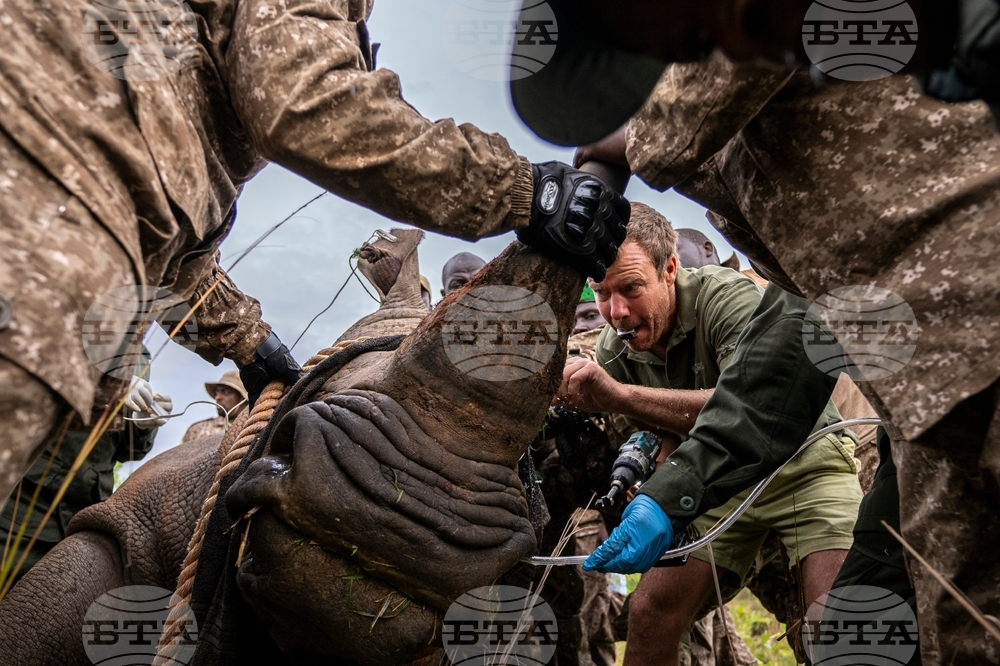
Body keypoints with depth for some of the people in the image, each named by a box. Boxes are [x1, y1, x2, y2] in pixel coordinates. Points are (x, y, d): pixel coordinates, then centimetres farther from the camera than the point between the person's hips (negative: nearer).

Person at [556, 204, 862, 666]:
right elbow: (666, 434, 4)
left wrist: (621, 395, -51)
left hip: (805, 462, -5)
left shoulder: (727, 295, -27)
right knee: (649, 612, -4)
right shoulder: (613, 353, -8)